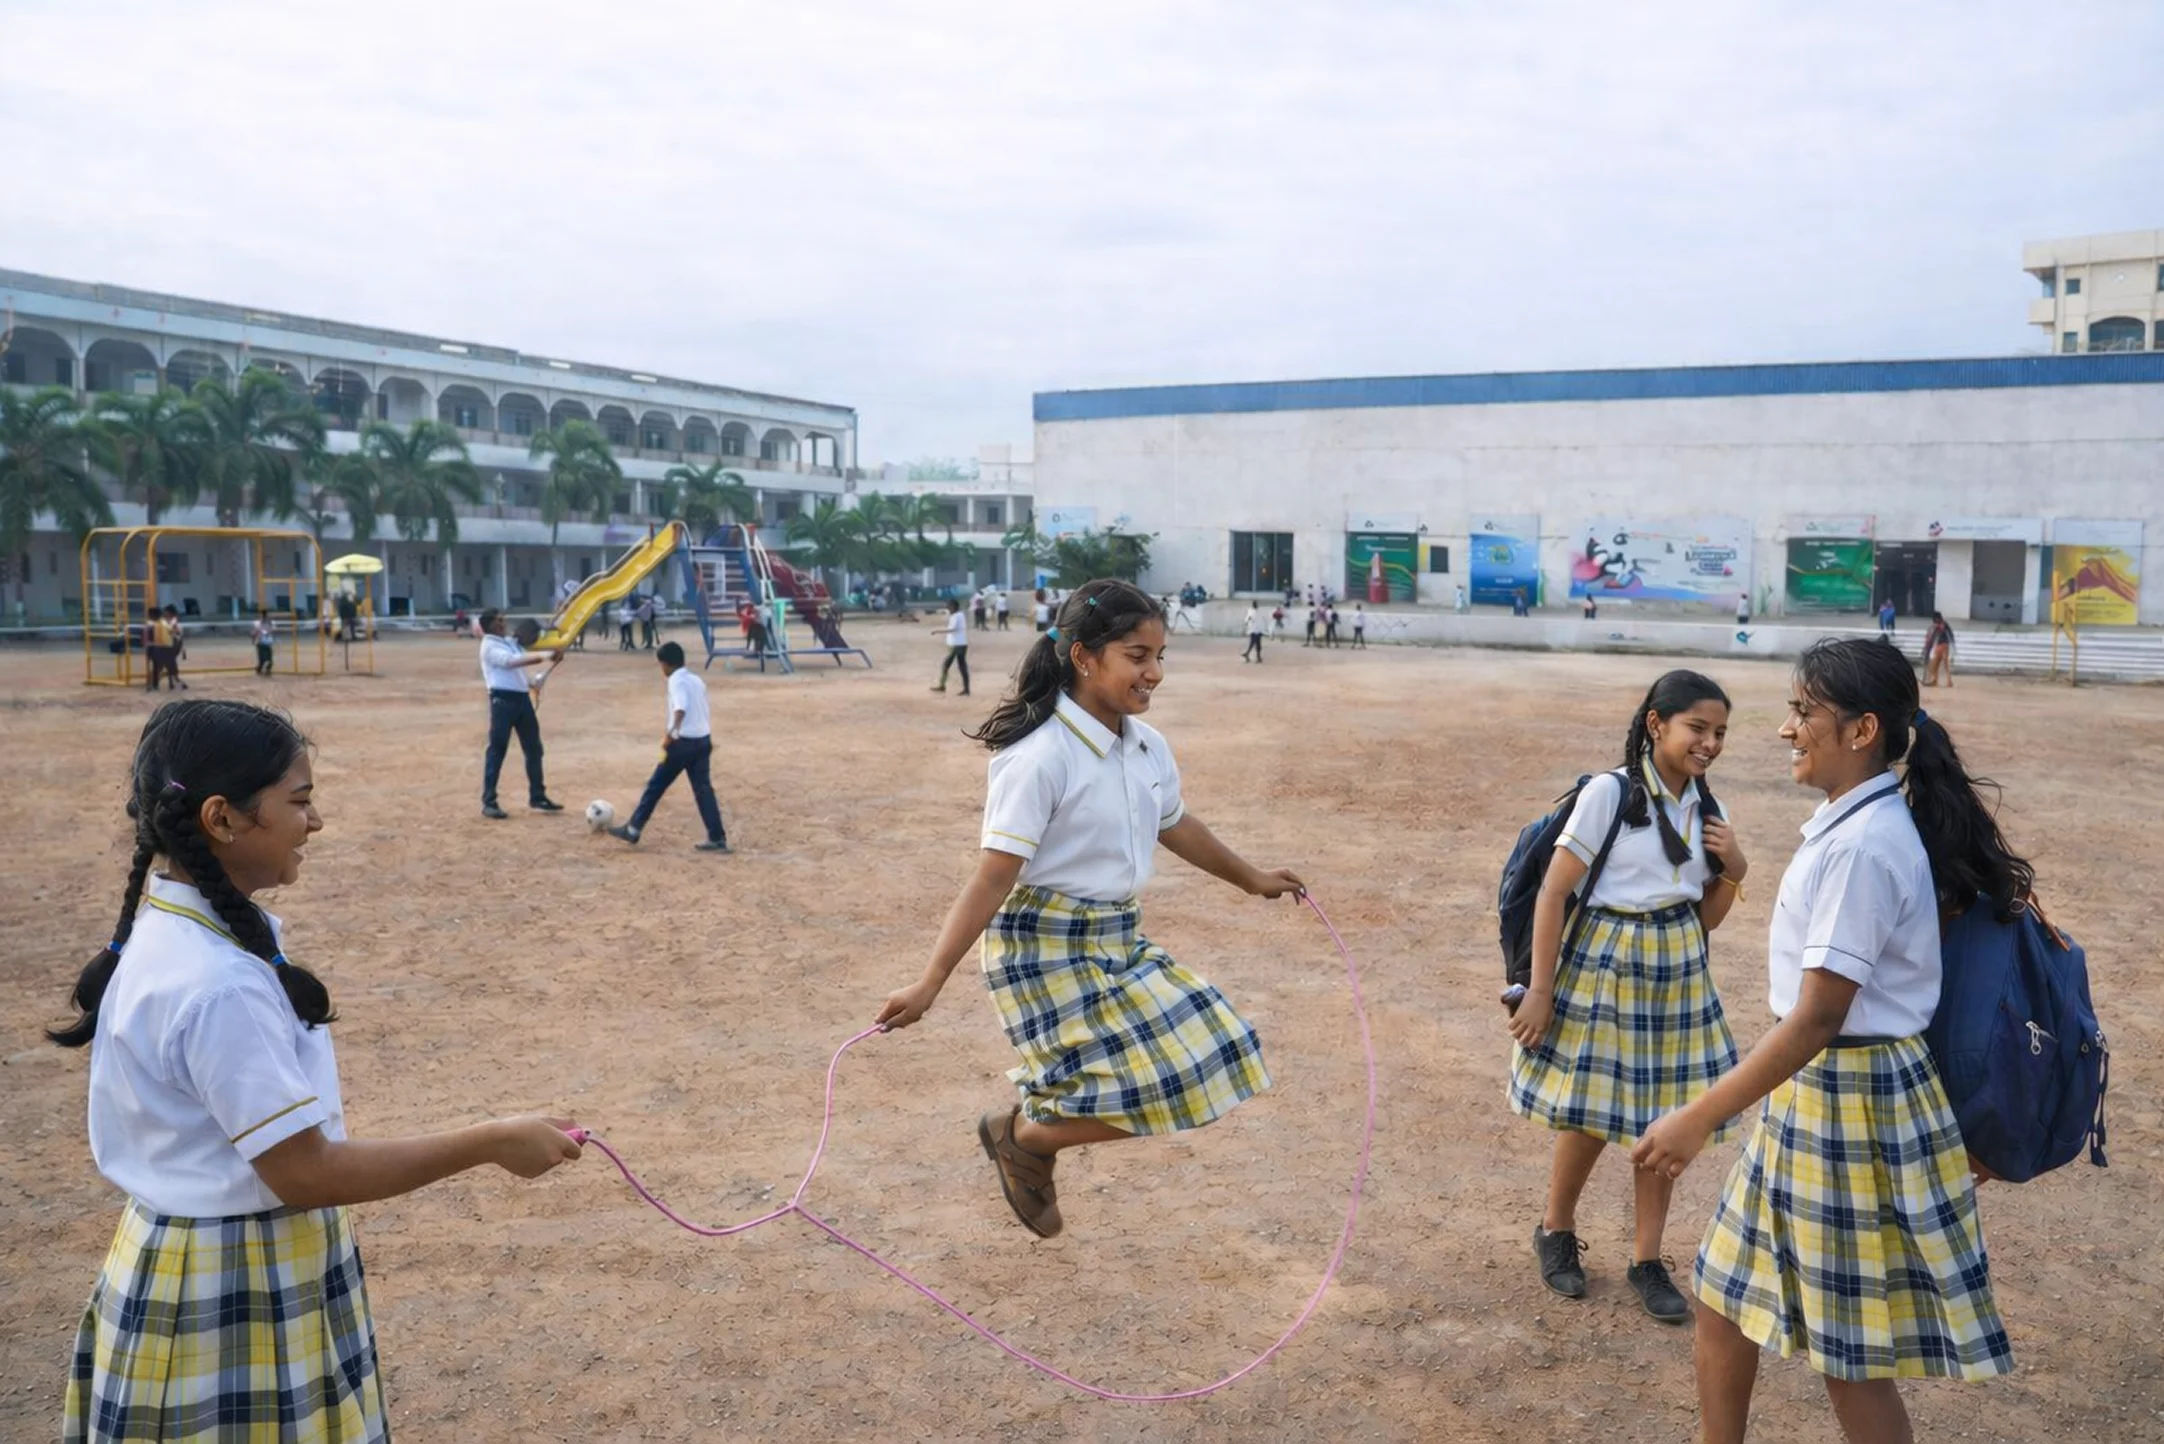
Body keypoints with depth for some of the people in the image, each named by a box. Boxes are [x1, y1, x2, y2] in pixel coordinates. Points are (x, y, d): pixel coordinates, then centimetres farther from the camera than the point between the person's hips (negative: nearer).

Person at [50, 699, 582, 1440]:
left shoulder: (172, 924, 1)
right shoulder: (219, 984, -29)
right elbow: (305, 1172, -25)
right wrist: (492, 1143, -23)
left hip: (209, 1255, 9)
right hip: (231, 1291, -9)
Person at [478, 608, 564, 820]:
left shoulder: (510, 642, 19)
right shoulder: (489, 646, -7)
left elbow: (527, 657, 9)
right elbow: (511, 661, -22)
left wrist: (550, 655, -11)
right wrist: (543, 656, -30)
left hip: (522, 697, 8)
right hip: (503, 699, -8)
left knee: (533, 748, 11)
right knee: (497, 751, -5)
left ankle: (537, 797, 21)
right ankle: (488, 802, -1)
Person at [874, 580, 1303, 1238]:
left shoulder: (1148, 747, 3)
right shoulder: (1040, 758, -21)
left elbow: (1176, 827, 22)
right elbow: (994, 877, -22)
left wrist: (1251, 878, 34)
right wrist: (929, 985, -25)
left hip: (1120, 939, 8)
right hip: (1047, 947, -8)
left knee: (1209, 1055, 8)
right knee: (1146, 1091, -10)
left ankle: (1038, 1124, 24)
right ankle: (1019, 1135, 18)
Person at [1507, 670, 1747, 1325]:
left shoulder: (1707, 809, 4)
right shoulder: (1610, 792, -14)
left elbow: (1706, 919, 11)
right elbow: (1553, 891, -14)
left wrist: (1734, 873, -9)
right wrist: (1540, 990, -15)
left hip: (1678, 974, 5)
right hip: (1603, 968, -5)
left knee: (1666, 1121, 9)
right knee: (1590, 1118, 6)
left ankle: (1647, 1260, 25)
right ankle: (1556, 1232, 31)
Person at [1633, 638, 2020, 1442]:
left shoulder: (1861, 846, -24)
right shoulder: (1855, 824, 6)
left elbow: (1817, 1018, -26)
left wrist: (1699, 1120, -24)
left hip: (1851, 1101, -10)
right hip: (1810, 1091, 10)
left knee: (1850, 1355, 7)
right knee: (1724, 1298, 19)